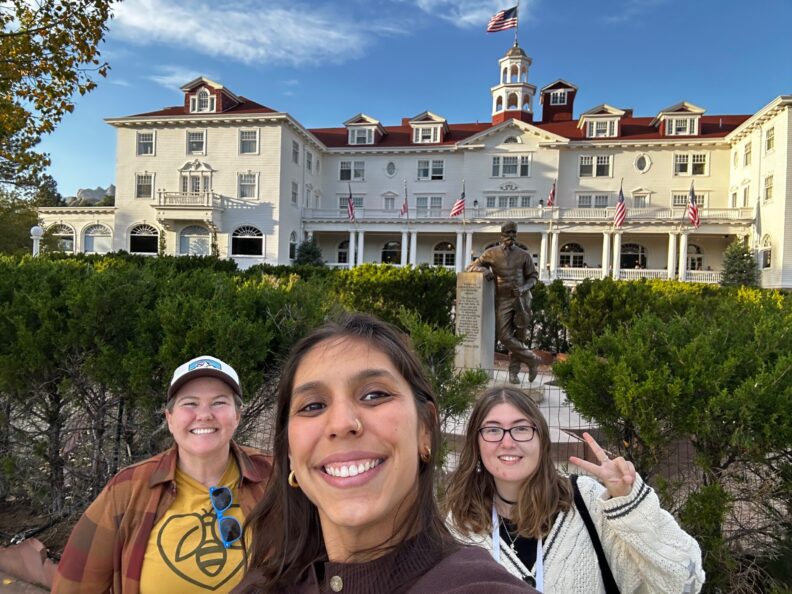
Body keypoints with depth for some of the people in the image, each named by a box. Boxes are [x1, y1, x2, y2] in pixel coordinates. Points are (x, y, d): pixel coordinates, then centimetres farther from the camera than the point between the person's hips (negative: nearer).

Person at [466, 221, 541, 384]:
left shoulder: (524, 255, 4)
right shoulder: (492, 253, 4)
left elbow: (533, 276, 10)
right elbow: (471, 266, 10)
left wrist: (523, 288, -10)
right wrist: (483, 269, -12)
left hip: (521, 299, 0)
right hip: (502, 300, 0)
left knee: (519, 337, 5)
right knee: (505, 336, -10)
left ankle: (513, 372, 19)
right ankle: (532, 360, 7)